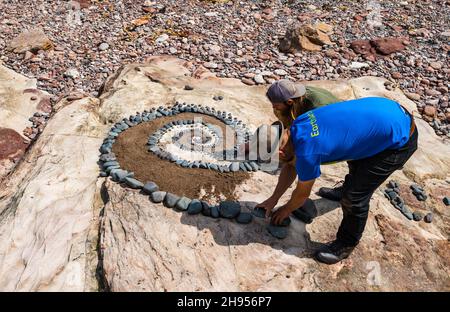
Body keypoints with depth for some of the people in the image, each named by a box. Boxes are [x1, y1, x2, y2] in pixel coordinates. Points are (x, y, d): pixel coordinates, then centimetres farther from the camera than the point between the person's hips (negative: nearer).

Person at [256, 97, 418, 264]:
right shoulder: (298, 125, -3)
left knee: (355, 196, -3)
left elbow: (303, 194, -8)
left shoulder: (307, 152, -27)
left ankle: (346, 244, 21)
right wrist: (273, 199, 15)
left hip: (399, 139, -9)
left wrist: (286, 210, 12)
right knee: (356, 164, 34)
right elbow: (291, 165, 12)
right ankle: (350, 187, 64)